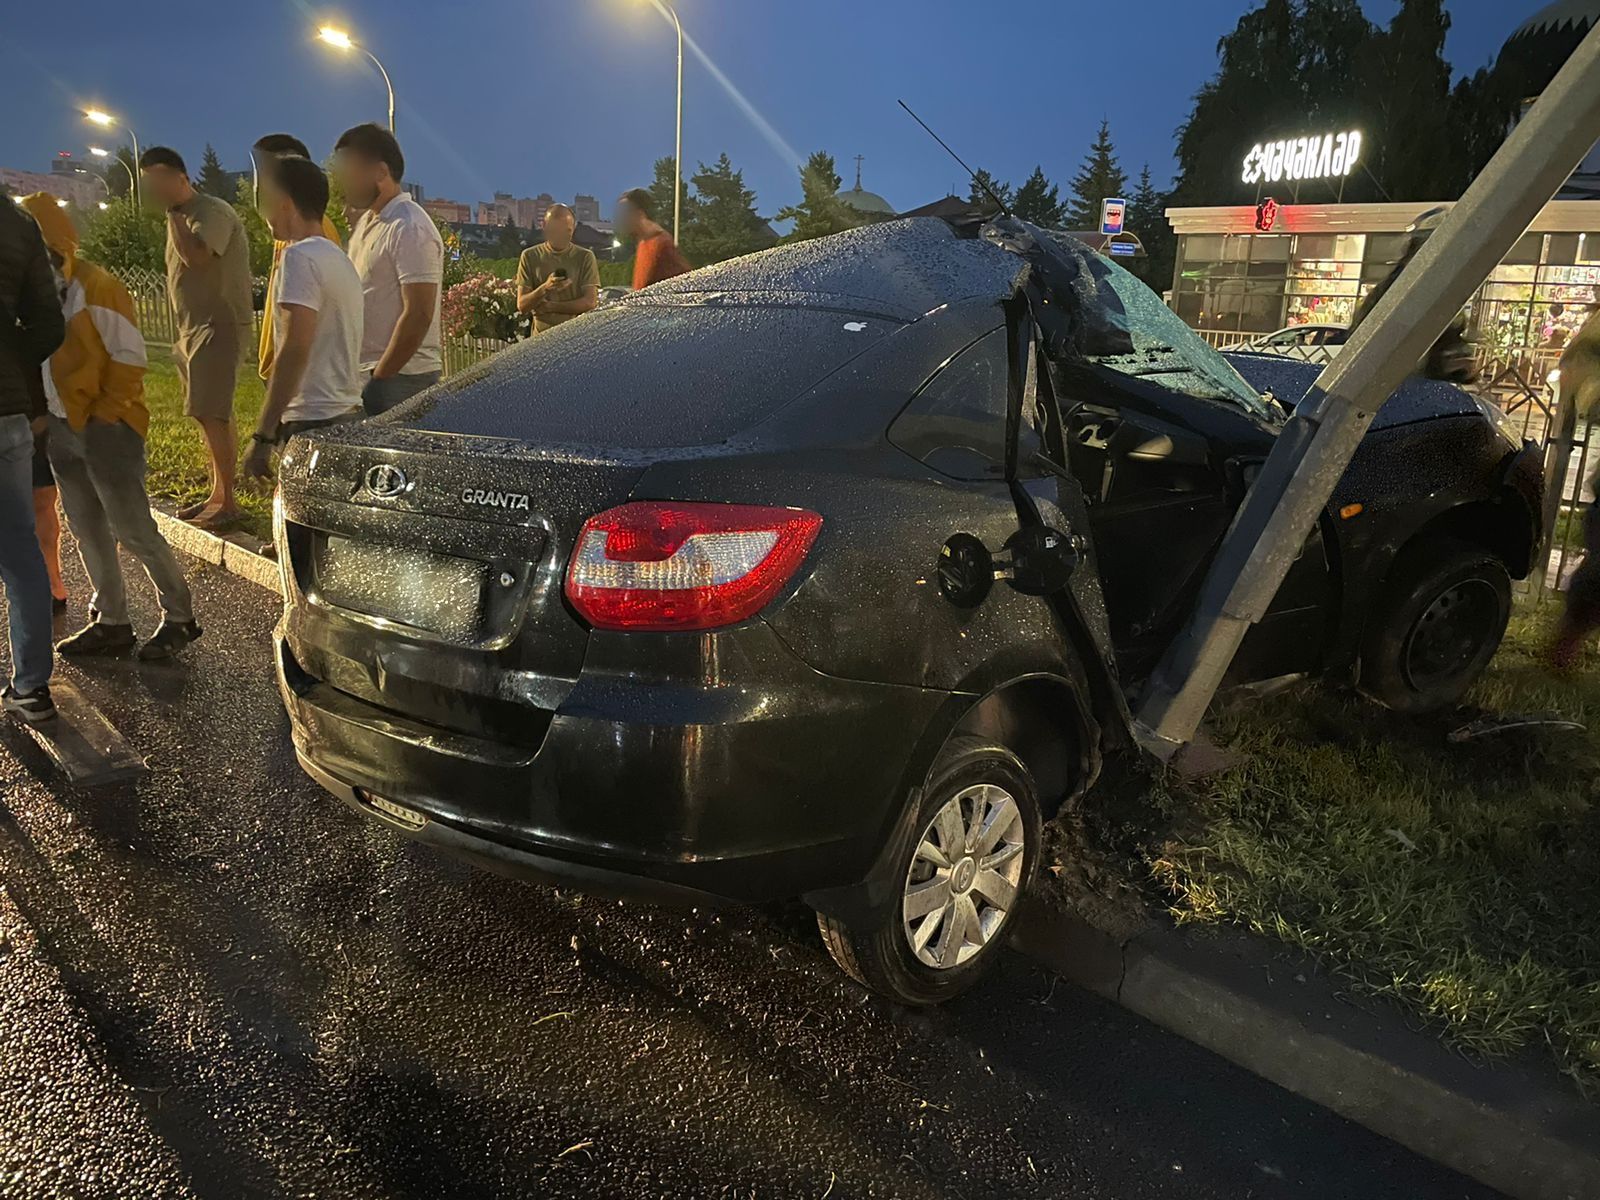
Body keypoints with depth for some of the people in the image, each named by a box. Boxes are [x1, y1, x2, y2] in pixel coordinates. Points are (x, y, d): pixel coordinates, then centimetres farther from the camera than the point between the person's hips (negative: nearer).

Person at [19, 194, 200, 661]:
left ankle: (179, 616, 10)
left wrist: (102, 417, -12)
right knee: (87, 531, 12)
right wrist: (44, 414, 5)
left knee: (133, 529, -3)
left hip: (107, 427, -7)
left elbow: (129, 356, -13)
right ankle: (111, 622, 22)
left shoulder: (96, 287, -13)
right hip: (61, 428, 7)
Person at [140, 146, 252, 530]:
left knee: (212, 414, -12)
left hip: (219, 326, -10)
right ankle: (217, 494, 15)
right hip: (193, 328, 10)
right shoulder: (181, 217, 17)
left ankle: (228, 502, -8)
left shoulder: (213, 211, -12)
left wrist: (173, 211, -17)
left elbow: (196, 258, -29)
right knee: (209, 415, 10)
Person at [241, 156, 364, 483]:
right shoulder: (338, 259, 17)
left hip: (314, 422, -9)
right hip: (346, 414, 9)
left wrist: (262, 435, -19)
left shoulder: (301, 256, -12)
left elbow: (295, 349, -20)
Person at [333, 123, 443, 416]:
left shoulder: (410, 229, -14)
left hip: (400, 378, -9)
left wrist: (378, 379, -18)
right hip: (366, 371, 9)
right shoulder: (366, 223, 16)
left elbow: (418, 316, -20)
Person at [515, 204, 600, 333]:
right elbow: (522, 305, 2)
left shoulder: (585, 257, 4)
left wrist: (550, 306, -7)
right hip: (541, 335, 1)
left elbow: (590, 302, -4)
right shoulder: (530, 256, 7)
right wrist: (544, 288, -16)